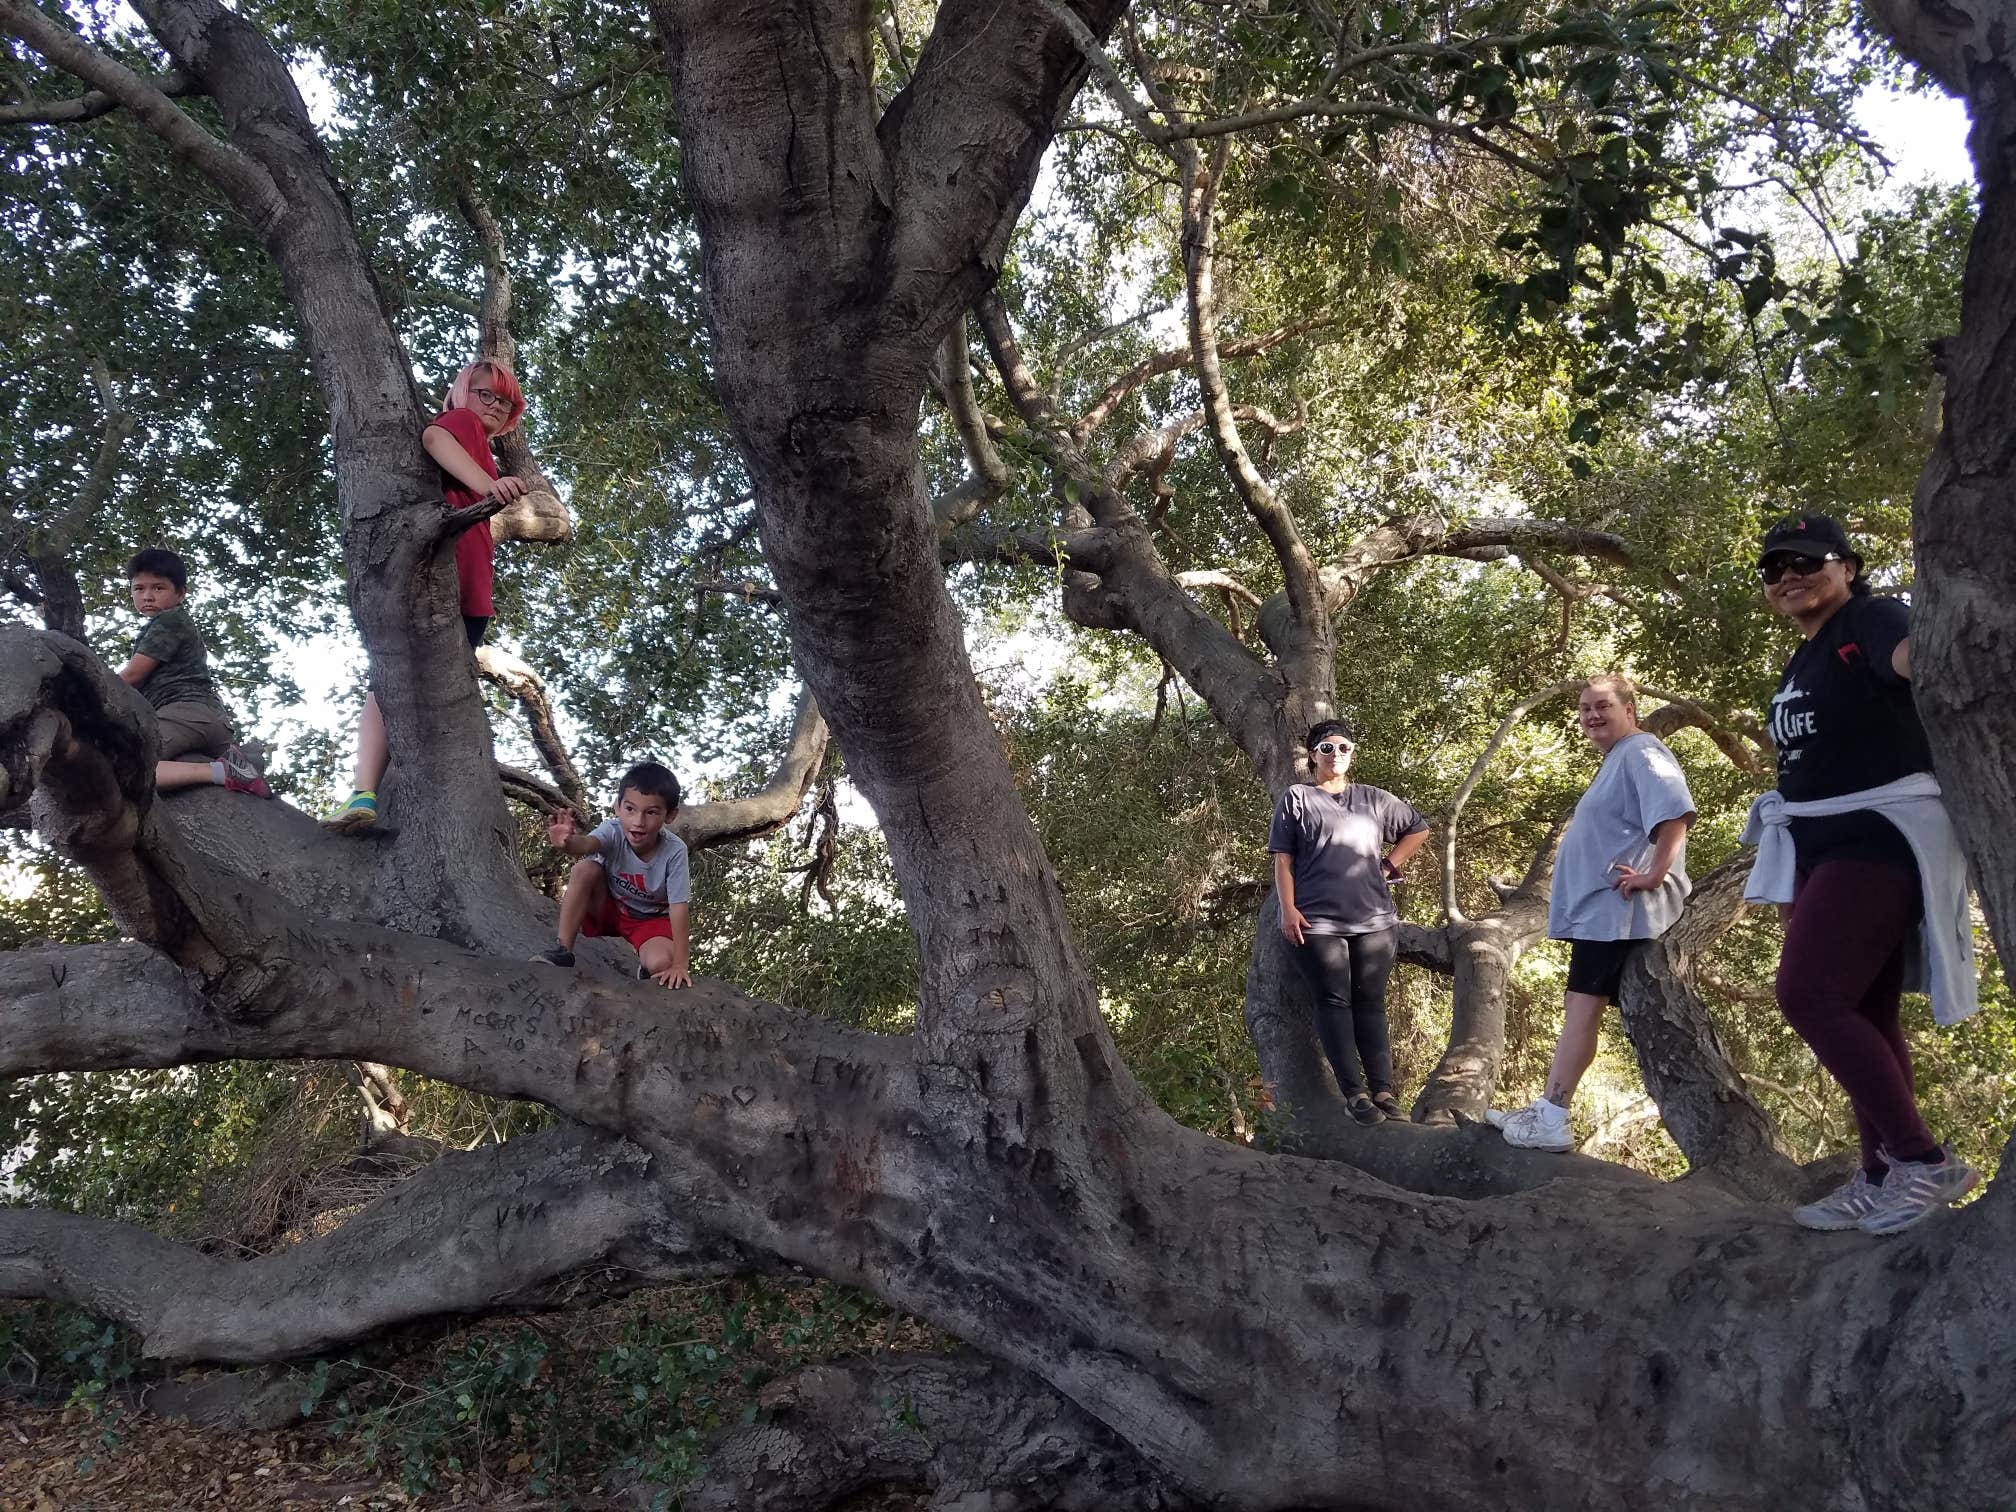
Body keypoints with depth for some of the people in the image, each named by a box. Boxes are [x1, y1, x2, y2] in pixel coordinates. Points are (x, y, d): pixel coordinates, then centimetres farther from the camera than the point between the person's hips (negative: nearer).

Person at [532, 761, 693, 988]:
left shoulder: (674, 851, -29)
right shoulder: (614, 830, -27)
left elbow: (679, 907, -28)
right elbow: (587, 844, -49)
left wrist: (679, 964, -31)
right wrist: (567, 843, -74)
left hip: (651, 919, -2)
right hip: (608, 909, 2)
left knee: (660, 962, -32)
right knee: (585, 869, -27)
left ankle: (647, 970, 6)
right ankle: (563, 950, -15)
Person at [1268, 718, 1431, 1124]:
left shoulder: (1374, 799, 14)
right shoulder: (1296, 799, 6)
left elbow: (1418, 828, 26)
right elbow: (1283, 859, 2)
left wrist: (1390, 866, 13)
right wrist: (1288, 909, -9)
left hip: (1375, 921, 3)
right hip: (1318, 922, -3)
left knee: (1371, 1003, 2)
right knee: (1333, 1003, -5)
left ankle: (1383, 1090, 2)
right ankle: (1355, 1093, -5)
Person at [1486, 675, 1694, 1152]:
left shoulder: (1640, 752, -9)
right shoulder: (1615, 761, 24)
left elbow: (1676, 811, -25)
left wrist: (1654, 876, -26)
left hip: (1615, 908, -11)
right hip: (1599, 908, 11)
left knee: (1582, 1006, -14)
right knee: (1579, 1008, 8)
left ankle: (1552, 1121, -15)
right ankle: (1546, 1113, 10)